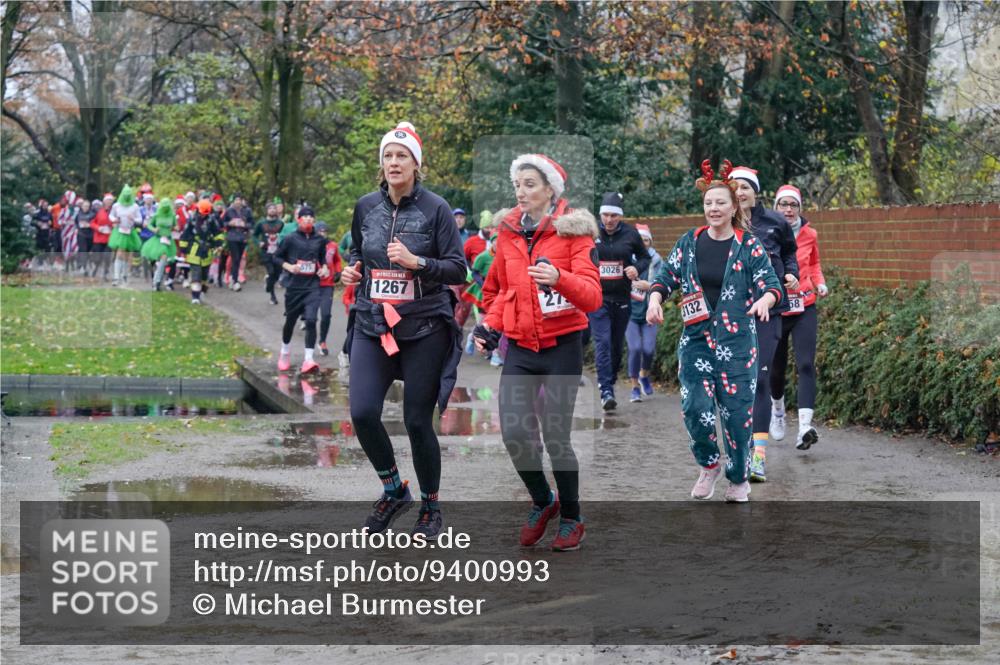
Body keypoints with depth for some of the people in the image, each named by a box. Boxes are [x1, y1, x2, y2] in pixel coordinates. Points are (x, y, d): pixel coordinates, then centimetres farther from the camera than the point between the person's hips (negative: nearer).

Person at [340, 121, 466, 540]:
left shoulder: (435, 208, -5)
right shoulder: (366, 207, 7)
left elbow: (458, 269, -6)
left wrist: (416, 261, -20)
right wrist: (351, 270, 2)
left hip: (424, 329, -3)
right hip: (372, 326, 3)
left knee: (417, 422, 0)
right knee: (363, 414, -11)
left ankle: (431, 507, 21)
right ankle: (394, 491, 14)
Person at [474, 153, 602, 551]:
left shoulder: (574, 231, -7)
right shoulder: (508, 231, 7)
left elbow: (592, 296, -18)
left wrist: (559, 278, -37)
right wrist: (491, 324, 5)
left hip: (562, 346, -4)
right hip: (519, 347, 4)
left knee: (555, 437, -3)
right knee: (514, 433, -7)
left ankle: (571, 519, 19)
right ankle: (542, 502, 21)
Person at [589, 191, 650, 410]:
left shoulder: (630, 234, 1)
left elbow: (644, 257, 15)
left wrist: (637, 268, -6)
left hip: (622, 299, 2)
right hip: (598, 297, -2)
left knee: (617, 343, 11)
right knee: (603, 342, -13)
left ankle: (610, 382, 28)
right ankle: (606, 390, -17)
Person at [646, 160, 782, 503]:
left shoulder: (748, 245, -3)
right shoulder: (690, 242, 5)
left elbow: (771, 283, -6)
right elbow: (667, 276, 10)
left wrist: (764, 300, -29)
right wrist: (654, 299, -11)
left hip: (736, 341, -2)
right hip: (696, 337, 2)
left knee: (736, 410, -1)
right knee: (695, 407, -8)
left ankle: (739, 479, 19)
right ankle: (709, 465, 19)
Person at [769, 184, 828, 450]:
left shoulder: (809, 234, 3)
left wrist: (820, 283, 2)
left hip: (804, 309, 1)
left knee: (806, 365, -15)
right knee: (776, 368, 11)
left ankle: (805, 427, -24)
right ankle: (777, 407, 44)